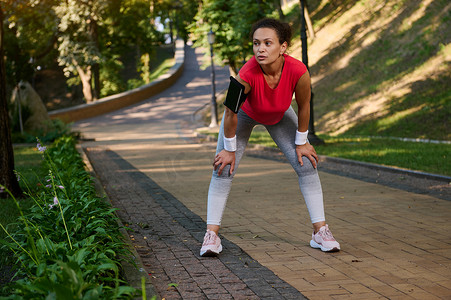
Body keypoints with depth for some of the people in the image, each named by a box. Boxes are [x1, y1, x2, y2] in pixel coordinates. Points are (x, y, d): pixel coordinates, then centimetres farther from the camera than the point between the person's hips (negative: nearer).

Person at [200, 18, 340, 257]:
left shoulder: (298, 72, -39)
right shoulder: (246, 74, -43)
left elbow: (304, 107, -18)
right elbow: (231, 113, -26)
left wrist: (301, 143, -7)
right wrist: (230, 149, -15)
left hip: (279, 116, 2)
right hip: (244, 112, -2)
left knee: (306, 164, -4)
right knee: (223, 168, -11)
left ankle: (320, 231, 6)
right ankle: (211, 234, -4)